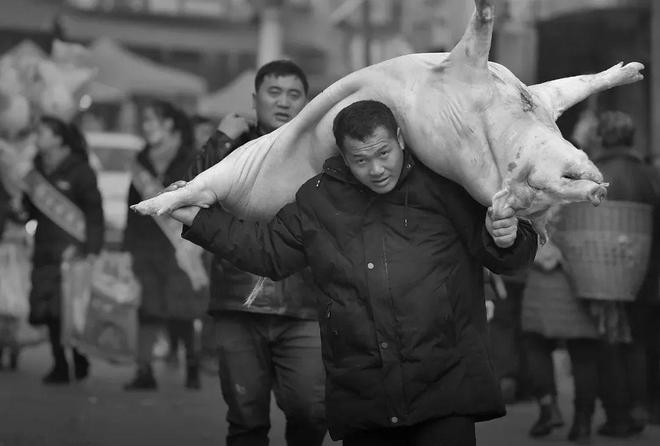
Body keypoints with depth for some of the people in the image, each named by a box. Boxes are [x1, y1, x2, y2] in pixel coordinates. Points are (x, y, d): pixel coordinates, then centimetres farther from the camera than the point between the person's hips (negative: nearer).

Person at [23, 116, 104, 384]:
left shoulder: (80, 170, -2)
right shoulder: (38, 168, 14)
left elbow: (94, 212, -4)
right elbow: (31, 210, 23)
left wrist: (92, 250, -11)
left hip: (73, 248, -5)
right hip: (45, 249, 5)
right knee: (50, 312, 2)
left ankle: (80, 361, 4)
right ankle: (59, 365, 8)